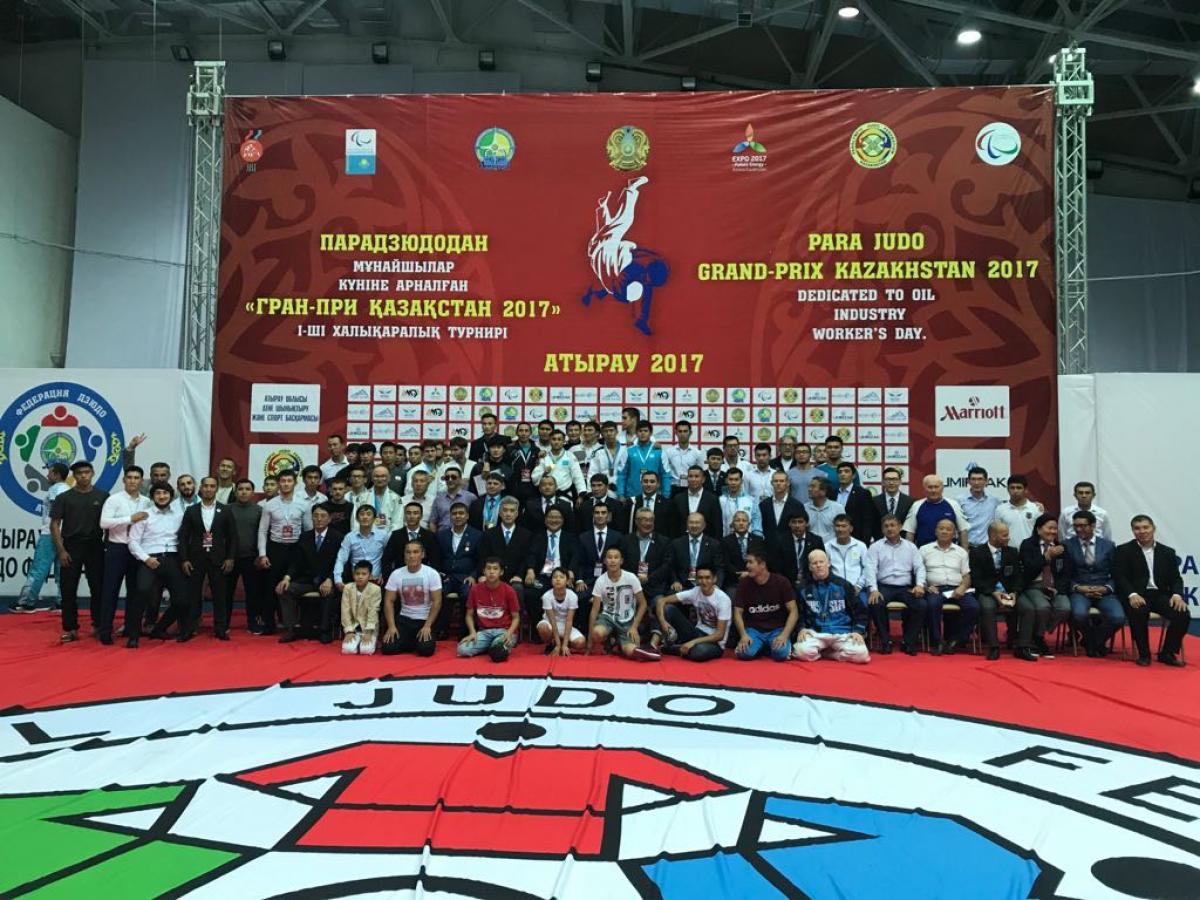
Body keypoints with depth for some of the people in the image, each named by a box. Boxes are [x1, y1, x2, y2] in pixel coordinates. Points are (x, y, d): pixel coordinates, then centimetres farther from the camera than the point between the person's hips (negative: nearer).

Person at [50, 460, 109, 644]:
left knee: (98, 587, 3)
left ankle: (99, 625, 14)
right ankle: (70, 629, 8)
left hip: (95, 547, 1)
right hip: (71, 547, 0)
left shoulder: (103, 496, 4)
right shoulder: (64, 498, 2)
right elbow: (55, 524, 0)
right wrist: (61, 550, -8)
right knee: (69, 589, 1)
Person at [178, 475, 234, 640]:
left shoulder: (225, 510, 5)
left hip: (218, 559, 0)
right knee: (193, 595, 4)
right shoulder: (191, 510, 5)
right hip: (195, 558, 1)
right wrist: (184, 559, -4)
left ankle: (221, 629, 7)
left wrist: (230, 558, -3)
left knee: (220, 595, 1)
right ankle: (190, 628, 12)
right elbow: (183, 536, 3)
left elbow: (231, 536, 4)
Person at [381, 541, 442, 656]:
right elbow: (389, 601, -2)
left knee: (425, 650, -24)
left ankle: (420, 641, 12)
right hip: (404, 619, 2)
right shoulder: (396, 574, -3)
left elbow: (437, 602, -10)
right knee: (388, 648, -17)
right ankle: (411, 642, 12)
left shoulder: (432, 574, -10)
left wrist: (427, 626, -17)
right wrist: (391, 626, -13)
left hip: (424, 620, -2)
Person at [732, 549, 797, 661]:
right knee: (744, 653, -29)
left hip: (777, 629, -1)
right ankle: (761, 647, 6)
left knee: (781, 653, -33)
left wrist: (784, 635, -22)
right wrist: (743, 635, -18)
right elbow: (738, 613, -1)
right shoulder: (744, 583, -2)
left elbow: (793, 611, -8)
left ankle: (770, 646, 4)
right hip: (753, 629, 1)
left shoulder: (781, 582, -7)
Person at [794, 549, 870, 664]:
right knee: (802, 652, -32)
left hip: (843, 632, 1)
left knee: (860, 654, -27)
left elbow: (859, 610, 8)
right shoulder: (804, 589, 8)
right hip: (815, 633, -1)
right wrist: (802, 628, -4)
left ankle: (821, 653, -3)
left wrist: (858, 631, -6)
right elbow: (799, 613, 15)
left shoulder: (843, 585, 5)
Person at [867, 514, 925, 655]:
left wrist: (920, 584, -11)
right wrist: (874, 590, -17)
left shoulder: (910, 546, 17)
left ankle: (908, 641, -10)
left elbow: (919, 567, 9)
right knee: (874, 604, -32)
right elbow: (871, 569, -1)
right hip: (884, 586, -2)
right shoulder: (876, 547, 10)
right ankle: (885, 641, -14)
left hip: (906, 588, 2)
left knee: (921, 605, -26)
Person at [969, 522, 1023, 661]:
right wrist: (994, 593, -21)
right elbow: (977, 580, -7)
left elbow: (1017, 577, 7)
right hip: (986, 592, -3)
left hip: (1008, 591, 4)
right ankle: (993, 647, -30)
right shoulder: (977, 553, -1)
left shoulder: (1012, 552, 13)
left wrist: (1014, 593, -13)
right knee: (987, 606, -36)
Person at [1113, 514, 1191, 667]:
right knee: (1138, 612, -36)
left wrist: (1177, 594, -11)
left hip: (1160, 595, 4)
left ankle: (1167, 653, -5)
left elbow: (1175, 578, 11)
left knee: (1183, 614, -24)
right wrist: (1132, 595, -23)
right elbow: (1119, 577, -5)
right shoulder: (1123, 551, 4)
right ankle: (1144, 654, -15)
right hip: (1136, 595, -4)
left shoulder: (1167, 552, 15)